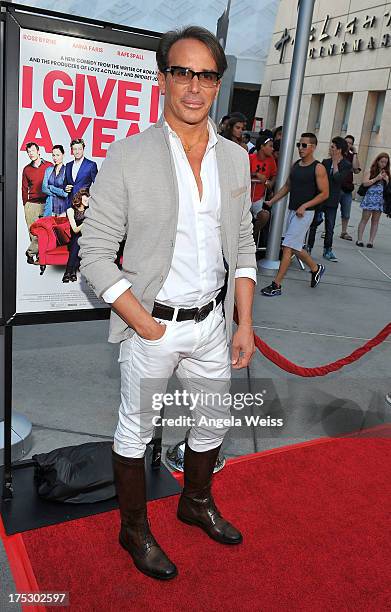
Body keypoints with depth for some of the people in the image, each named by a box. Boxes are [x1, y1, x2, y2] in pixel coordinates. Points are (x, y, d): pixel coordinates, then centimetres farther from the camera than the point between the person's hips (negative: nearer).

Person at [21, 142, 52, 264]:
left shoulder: (49, 166, 5)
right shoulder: (26, 169, 14)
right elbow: (24, 189, 18)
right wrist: (25, 204, 11)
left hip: (46, 203, -3)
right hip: (31, 204, 3)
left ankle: (31, 252, 3)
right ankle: (39, 255, 9)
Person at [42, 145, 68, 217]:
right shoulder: (48, 170, 12)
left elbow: (66, 192, -10)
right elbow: (44, 188, 4)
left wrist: (51, 187, -4)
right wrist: (60, 193, -7)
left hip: (63, 206, -4)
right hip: (50, 206, 4)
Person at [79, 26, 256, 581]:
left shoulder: (236, 158, 3)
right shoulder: (127, 156, -12)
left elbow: (243, 247, 8)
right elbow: (94, 254, -11)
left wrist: (245, 323, 3)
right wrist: (145, 325, -15)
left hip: (213, 322, 5)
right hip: (152, 325, -5)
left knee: (214, 423, 21)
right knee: (136, 430, 13)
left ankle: (196, 503, 49)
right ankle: (134, 530, 38)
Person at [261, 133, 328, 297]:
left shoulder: (318, 168, -8)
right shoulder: (295, 165, 12)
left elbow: (324, 193, -9)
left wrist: (305, 206, -18)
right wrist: (271, 201, 12)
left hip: (305, 213, -8)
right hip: (292, 211, 8)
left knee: (288, 248, -12)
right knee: (296, 248, 16)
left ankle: (276, 285, -9)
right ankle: (316, 268, 39)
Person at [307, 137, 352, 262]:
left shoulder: (346, 165, -5)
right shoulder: (326, 162, 5)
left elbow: (338, 179, -20)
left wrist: (335, 162, -14)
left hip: (332, 201, -2)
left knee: (330, 227, 5)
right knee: (313, 224, 7)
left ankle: (328, 250, 18)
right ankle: (309, 247, 17)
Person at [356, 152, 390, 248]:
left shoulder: (387, 173, 13)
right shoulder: (371, 171, 2)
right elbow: (365, 183, -8)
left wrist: (386, 180, -6)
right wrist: (376, 178, -14)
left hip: (381, 199, 4)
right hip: (370, 198, -4)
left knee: (375, 221, 4)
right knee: (365, 219, -1)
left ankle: (371, 241, 6)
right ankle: (359, 239, 2)